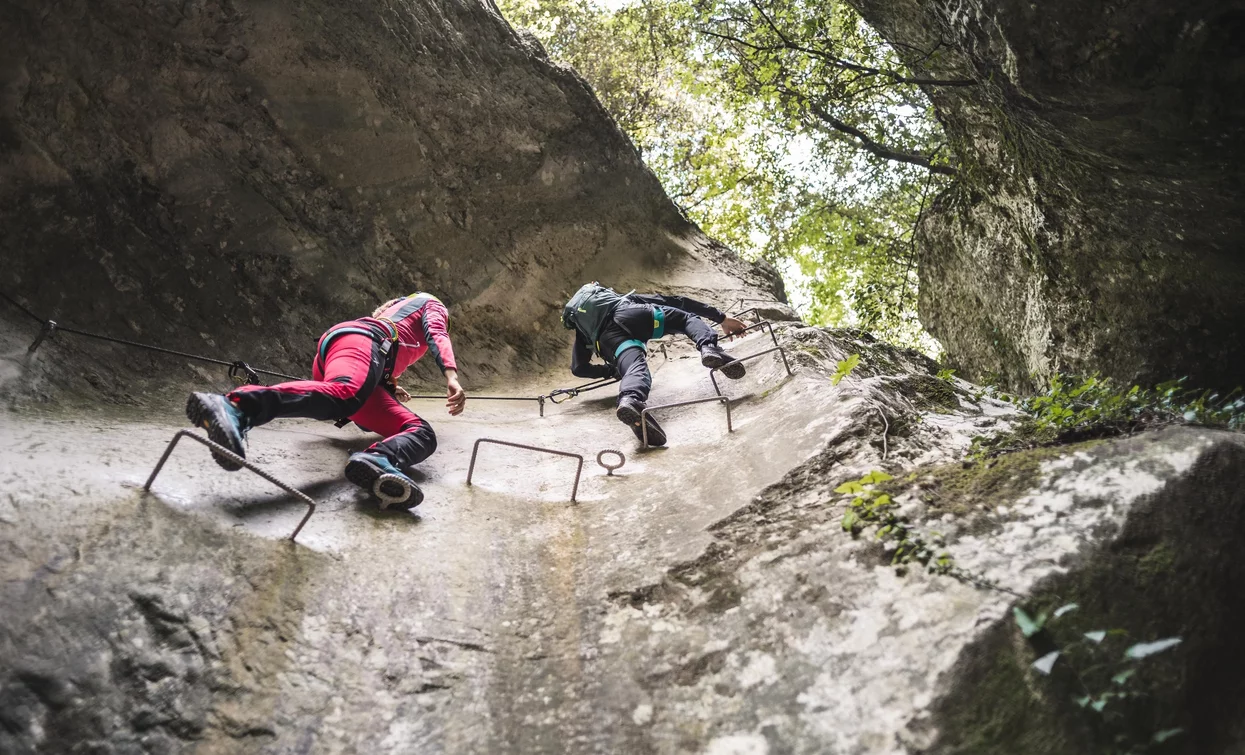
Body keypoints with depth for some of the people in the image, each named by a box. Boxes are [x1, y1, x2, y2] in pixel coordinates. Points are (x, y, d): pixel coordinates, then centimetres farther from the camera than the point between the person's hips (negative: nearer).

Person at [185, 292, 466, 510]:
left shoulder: (396, 311, 49)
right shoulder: (431, 304, 28)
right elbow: (437, 335, 5)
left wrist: (389, 387, 65)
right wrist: (452, 376, -11)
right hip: (360, 341, -8)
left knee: (422, 433, -3)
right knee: (342, 394, -42)